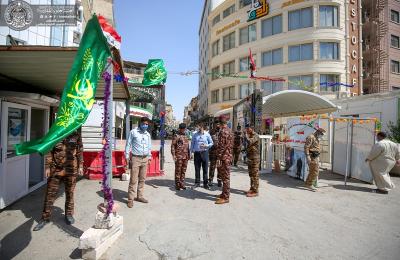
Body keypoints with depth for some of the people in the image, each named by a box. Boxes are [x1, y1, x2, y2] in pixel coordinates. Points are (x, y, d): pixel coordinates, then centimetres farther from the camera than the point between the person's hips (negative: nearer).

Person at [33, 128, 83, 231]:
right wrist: (48, 167, -1)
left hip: (71, 169, 0)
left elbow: (80, 150, 4)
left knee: (70, 193, 12)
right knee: (50, 194, 7)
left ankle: (69, 214, 30)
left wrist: (80, 166, 3)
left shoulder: (76, 133, 0)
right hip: (55, 169, 0)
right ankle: (45, 218, 24)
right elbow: (49, 151, 2)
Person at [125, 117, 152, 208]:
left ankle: (139, 196, 23)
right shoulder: (133, 132, -3)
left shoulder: (148, 134, 11)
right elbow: (128, 144, -1)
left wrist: (149, 157, 15)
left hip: (145, 159, 5)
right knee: (133, 180, -4)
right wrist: (127, 157, -4)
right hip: (136, 158, -5)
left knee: (142, 179, 11)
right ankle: (130, 199, 7)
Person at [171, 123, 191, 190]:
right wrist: (173, 155, -15)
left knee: (183, 171, 11)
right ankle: (177, 185, 11)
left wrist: (189, 154, 18)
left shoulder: (186, 137, 17)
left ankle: (182, 184, 21)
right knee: (178, 171, 1)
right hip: (179, 156, -6)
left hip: (185, 157, 6)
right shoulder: (176, 136, -4)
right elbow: (172, 146, -8)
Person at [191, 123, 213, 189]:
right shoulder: (195, 135, 6)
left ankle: (205, 183, 15)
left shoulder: (207, 134, 0)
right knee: (197, 168, 7)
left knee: (205, 168, 4)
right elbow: (192, 144, 11)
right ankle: (197, 182, 21)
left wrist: (206, 146, -11)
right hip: (197, 153, 2)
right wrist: (191, 152, 6)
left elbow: (211, 143, 6)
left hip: (204, 153, -1)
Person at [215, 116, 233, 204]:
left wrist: (218, 158, -20)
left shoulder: (223, 131, -17)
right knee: (225, 177, 17)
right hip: (228, 156, 10)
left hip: (224, 157, -10)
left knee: (225, 177, -2)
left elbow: (221, 146, -22)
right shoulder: (229, 131, 14)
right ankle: (224, 193, 29)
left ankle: (225, 197, 6)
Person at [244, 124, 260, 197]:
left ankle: (255, 191, 1)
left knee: (255, 175, -4)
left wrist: (246, 135, -19)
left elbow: (249, 142, -32)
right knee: (251, 174, 15)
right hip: (250, 157, 10)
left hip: (254, 158, -10)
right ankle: (252, 188, 25)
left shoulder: (255, 136, -15)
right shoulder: (250, 136, 16)